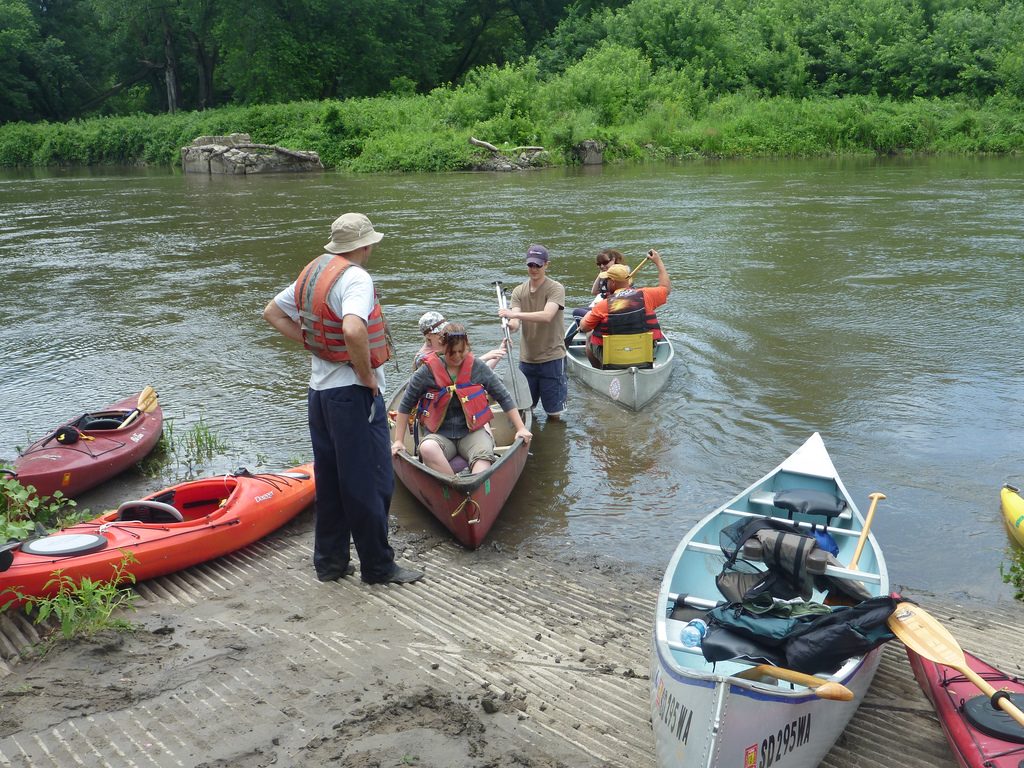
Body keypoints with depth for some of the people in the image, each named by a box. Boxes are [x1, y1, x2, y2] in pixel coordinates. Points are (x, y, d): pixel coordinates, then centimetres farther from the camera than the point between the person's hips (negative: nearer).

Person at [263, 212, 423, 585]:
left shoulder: (312, 273, 9)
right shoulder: (356, 277, -17)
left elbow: (272, 312, 20)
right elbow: (353, 331, -35)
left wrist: (313, 343, 13)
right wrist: (367, 374, -19)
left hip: (320, 389, 9)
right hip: (353, 394, -9)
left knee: (330, 480, 16)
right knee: (370, 481, 2)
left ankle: (330, 561, 25)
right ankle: (378, 566, 11)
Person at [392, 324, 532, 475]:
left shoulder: (478, 367, 3)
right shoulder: (428, 371, -1)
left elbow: (504, 397, 11)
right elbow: (406, 404, 7)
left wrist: (521, 428, 7)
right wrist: (399, 440, 5)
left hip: (472, 433, 1)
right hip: (440, 434, 0)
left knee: (483, 455, -35)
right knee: (427, 449, -36)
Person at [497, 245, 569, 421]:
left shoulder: (556, 289, -8)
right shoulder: (519, 291, 7)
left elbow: (547, 316, -25)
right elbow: (516, 323, -6)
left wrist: (514, 314, -33)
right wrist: (511, 325, -31)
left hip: (552, 358, -4)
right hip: (527, 358, 4)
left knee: (553, 414, 2)